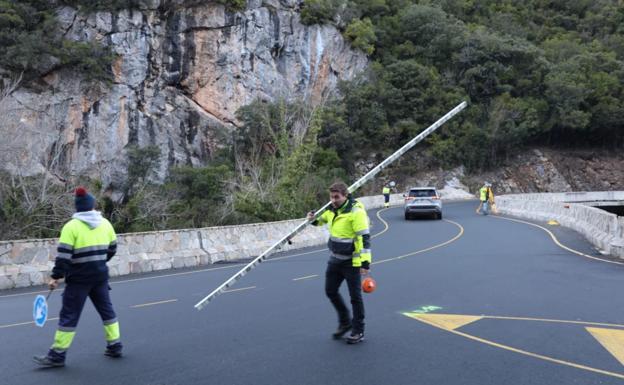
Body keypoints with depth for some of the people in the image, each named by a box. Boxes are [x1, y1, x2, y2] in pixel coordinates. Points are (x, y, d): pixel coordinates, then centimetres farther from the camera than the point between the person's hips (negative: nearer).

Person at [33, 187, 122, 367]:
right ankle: (114, 346, 19)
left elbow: (63, 254, -15)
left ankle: (57, 355, 4)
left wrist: (56, 276, -11)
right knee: (106, 309, 16)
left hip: (79, 278, -5)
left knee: (69, 315, 0)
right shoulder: (105, 223, 5)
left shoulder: (71, 226, -10)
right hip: (100, 275, 5)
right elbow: (112, 248, 14)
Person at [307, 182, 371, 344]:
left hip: (352, 262, -8)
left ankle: (358, 331, 17)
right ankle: (345, 322, 34)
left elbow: (364, 238, -22)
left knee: (355, 296, 2)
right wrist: (314, 219, 3)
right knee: (331, 291, 15)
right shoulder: (332, 209, 4)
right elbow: (322, 219, 26)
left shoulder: (356, 211, -20)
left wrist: (365, 262, -25)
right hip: (335, 260, 8)